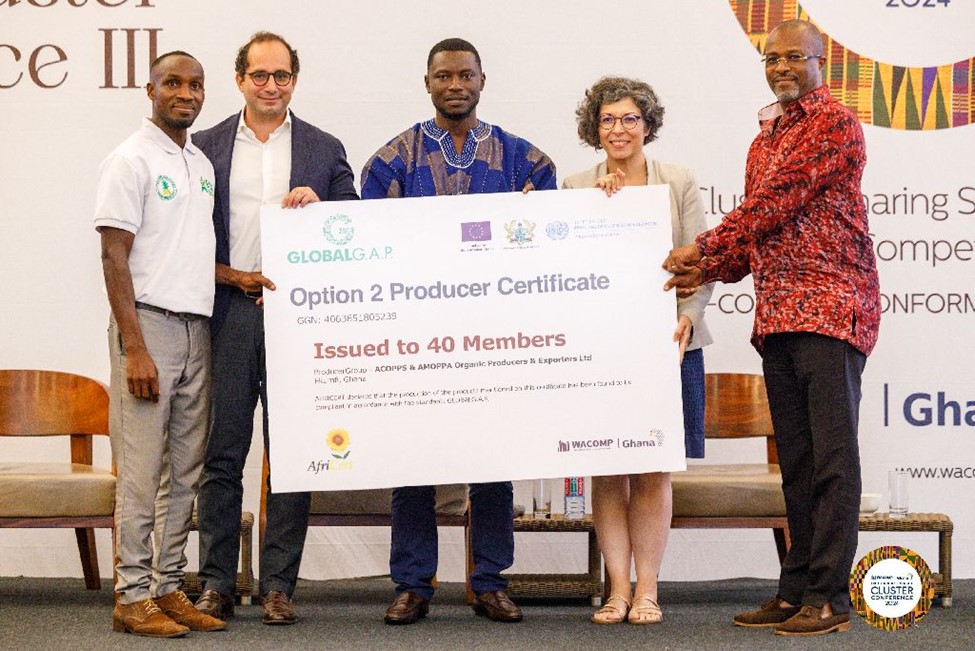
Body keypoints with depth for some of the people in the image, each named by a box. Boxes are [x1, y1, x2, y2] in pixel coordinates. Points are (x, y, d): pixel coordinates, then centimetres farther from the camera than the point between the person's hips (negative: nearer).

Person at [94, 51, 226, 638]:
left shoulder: (203, 165, 16)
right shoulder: (131, 160, -6)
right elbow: (115, 258, -12)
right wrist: (135, 349, -18)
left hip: (197, 328, 7)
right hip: (149, 324, -7)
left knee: (185, 472, 9)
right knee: (142, 470, -5)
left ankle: (169, 588, 16)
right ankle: (133, 596, 1)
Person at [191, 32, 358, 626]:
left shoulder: (325, 150, 11)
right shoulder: (207, 147, 10)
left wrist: (317, 205, -8)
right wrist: (235, 277, -6)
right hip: (228, 314, 0)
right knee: (222, 454, 2)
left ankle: (279, 587, 8)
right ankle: (217, 584, 9)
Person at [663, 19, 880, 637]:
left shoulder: (835, 126, -5)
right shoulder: (767, 136, 22)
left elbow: (777, 202, -12)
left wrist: (704, 248, -6)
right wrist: (709, 270, 8)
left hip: (830, 308, -8)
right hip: (777, 317, 8)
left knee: (831, 455, -7)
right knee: (795, 459, 9)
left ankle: (829, 596, -6)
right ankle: (796, 589, 14)